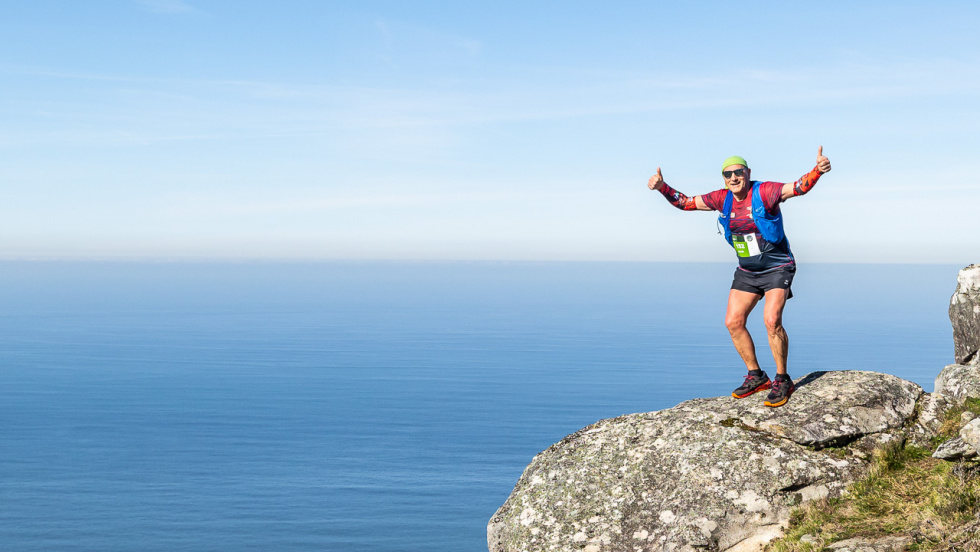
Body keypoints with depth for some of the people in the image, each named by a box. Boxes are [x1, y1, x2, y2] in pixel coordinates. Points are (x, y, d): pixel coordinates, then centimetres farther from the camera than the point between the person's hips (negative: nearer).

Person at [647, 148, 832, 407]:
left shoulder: (764, 192, -18)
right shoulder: (722, 199, -1)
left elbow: (799, 187, -31)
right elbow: (686, 203, 7)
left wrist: (817, 170, -50)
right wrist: (662, 187, -7)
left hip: (777, 267, -6)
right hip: (747, 271, 6)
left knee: (772, 320, -22)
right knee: (733, 322, 0)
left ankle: (782, 380, -7)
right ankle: (756, 376, 16)